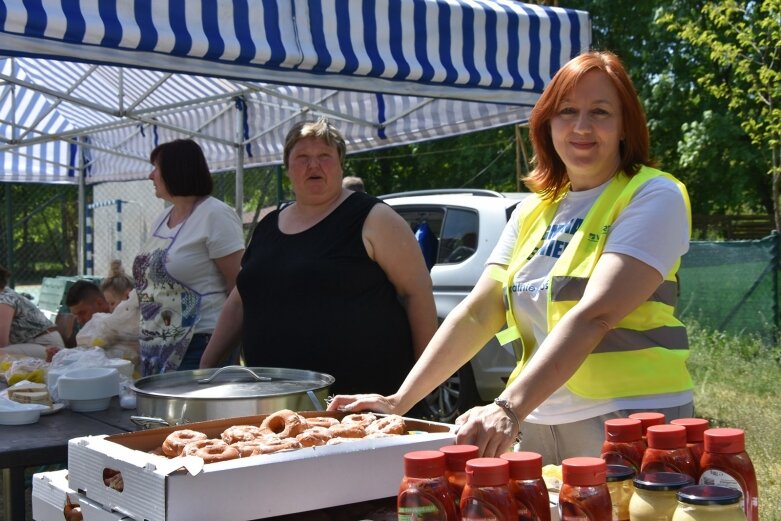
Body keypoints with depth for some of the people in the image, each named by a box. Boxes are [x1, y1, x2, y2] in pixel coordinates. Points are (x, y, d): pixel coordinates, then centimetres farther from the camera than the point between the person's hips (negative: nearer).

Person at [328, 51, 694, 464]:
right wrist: (399, 401, -5)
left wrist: (509, 407, -33)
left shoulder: (654, 196, -9)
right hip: (539, 425, 5)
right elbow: (476, 313, 5)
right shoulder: (533, 212, 11)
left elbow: (595, 314, -23)